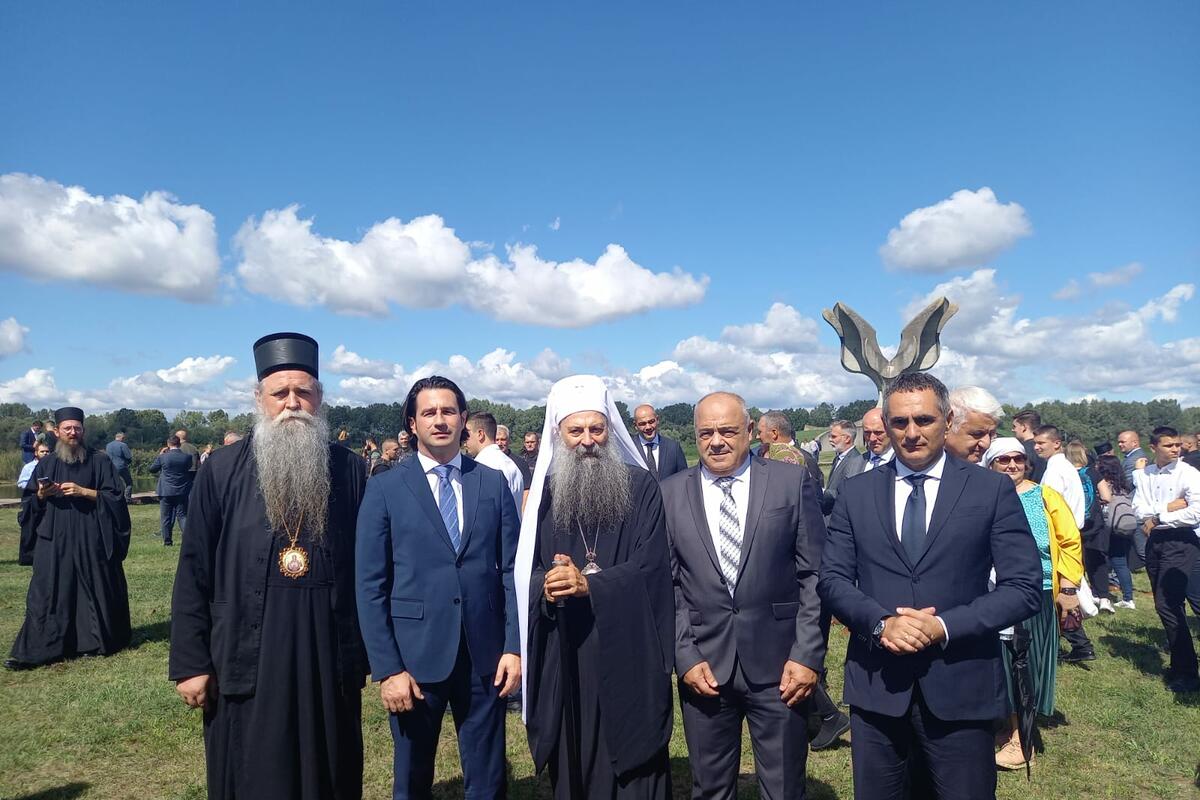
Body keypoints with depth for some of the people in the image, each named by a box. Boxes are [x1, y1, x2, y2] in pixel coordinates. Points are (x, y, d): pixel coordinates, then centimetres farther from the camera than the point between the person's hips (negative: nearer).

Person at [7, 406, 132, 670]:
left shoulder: (100, 462, 2)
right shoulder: (46, 464, 10)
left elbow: (114, 497, -3)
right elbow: (29, 502, 13)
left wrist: (83, 491, -15)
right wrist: (41, 495, -8)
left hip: (91, 540, -2)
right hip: (54, 541, 2)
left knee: (94, 591, 3)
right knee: (46, 594, 0)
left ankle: (94, 642, 15)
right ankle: (33, 650, 4)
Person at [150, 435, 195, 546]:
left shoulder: (162, 457, -9)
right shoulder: (187, 457, -5)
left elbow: (152, 469, 8)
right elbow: (192, 472, 7)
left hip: (166, 492, -1)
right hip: (182, 492, 1)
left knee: (166, 517, 8)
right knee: (182, 515, 7)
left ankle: (167, 541, 11)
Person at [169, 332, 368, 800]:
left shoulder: (349, 471, 0)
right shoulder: (222, 471, -2)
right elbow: (194, 573, -1)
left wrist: (371, 651, 2)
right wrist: (189, 663, -3)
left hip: (328, 658, 1)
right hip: (245, 660, 0)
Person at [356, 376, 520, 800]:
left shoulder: (493, 483, 3)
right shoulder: (385, 490, -3)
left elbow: (512, 570, 3)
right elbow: (371, 587, -4)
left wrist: (514, 646, -4)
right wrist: (387, 668, -8)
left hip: (485, 654, 1)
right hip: (415, 654, -1)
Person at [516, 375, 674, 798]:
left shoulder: (642, 488, -3)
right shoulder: (546, 491, 4)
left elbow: (649, 566, -11)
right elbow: (527, 569, 2)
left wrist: (589, 583, -23)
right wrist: (547, 586, -20)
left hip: (628, 649, -2)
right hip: (564, 653, 2)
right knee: (571, 764, 13)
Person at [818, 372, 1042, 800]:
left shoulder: (992, 490, -2)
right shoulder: (856, 493, 4)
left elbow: (1025, 587, -6)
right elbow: (831, 579, 2)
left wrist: (944, 626, -17)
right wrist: (881, 622, -15)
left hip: (960, 689, -1)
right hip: (875, 687, 2)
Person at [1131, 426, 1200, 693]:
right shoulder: (1143, 475, 6)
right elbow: (1139, 509, -2)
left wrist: (1157, 518, -12)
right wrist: (1167, 507, -16)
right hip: (1154, 541, 6)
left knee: (1167, 605, -12)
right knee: (1165, 605, 12)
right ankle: (1177, 663, 25)